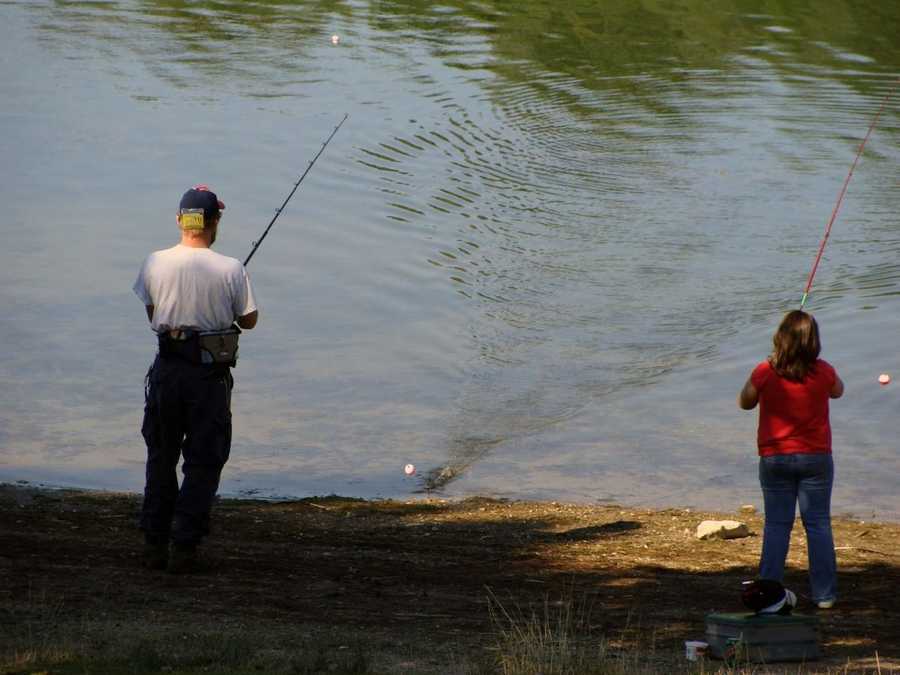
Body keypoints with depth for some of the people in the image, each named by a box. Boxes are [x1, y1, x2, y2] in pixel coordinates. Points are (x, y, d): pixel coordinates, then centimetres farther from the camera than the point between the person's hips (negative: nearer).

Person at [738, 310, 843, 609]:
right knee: (819, 524, 7)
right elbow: (838, 391, 14)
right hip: (816, 457, 0)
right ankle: (824, 594, 7)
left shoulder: (765, 373, -12)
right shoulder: (823, 373, -9)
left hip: (775, 458, 0)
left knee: (776, 525, 7)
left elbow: (745, 403, 5)